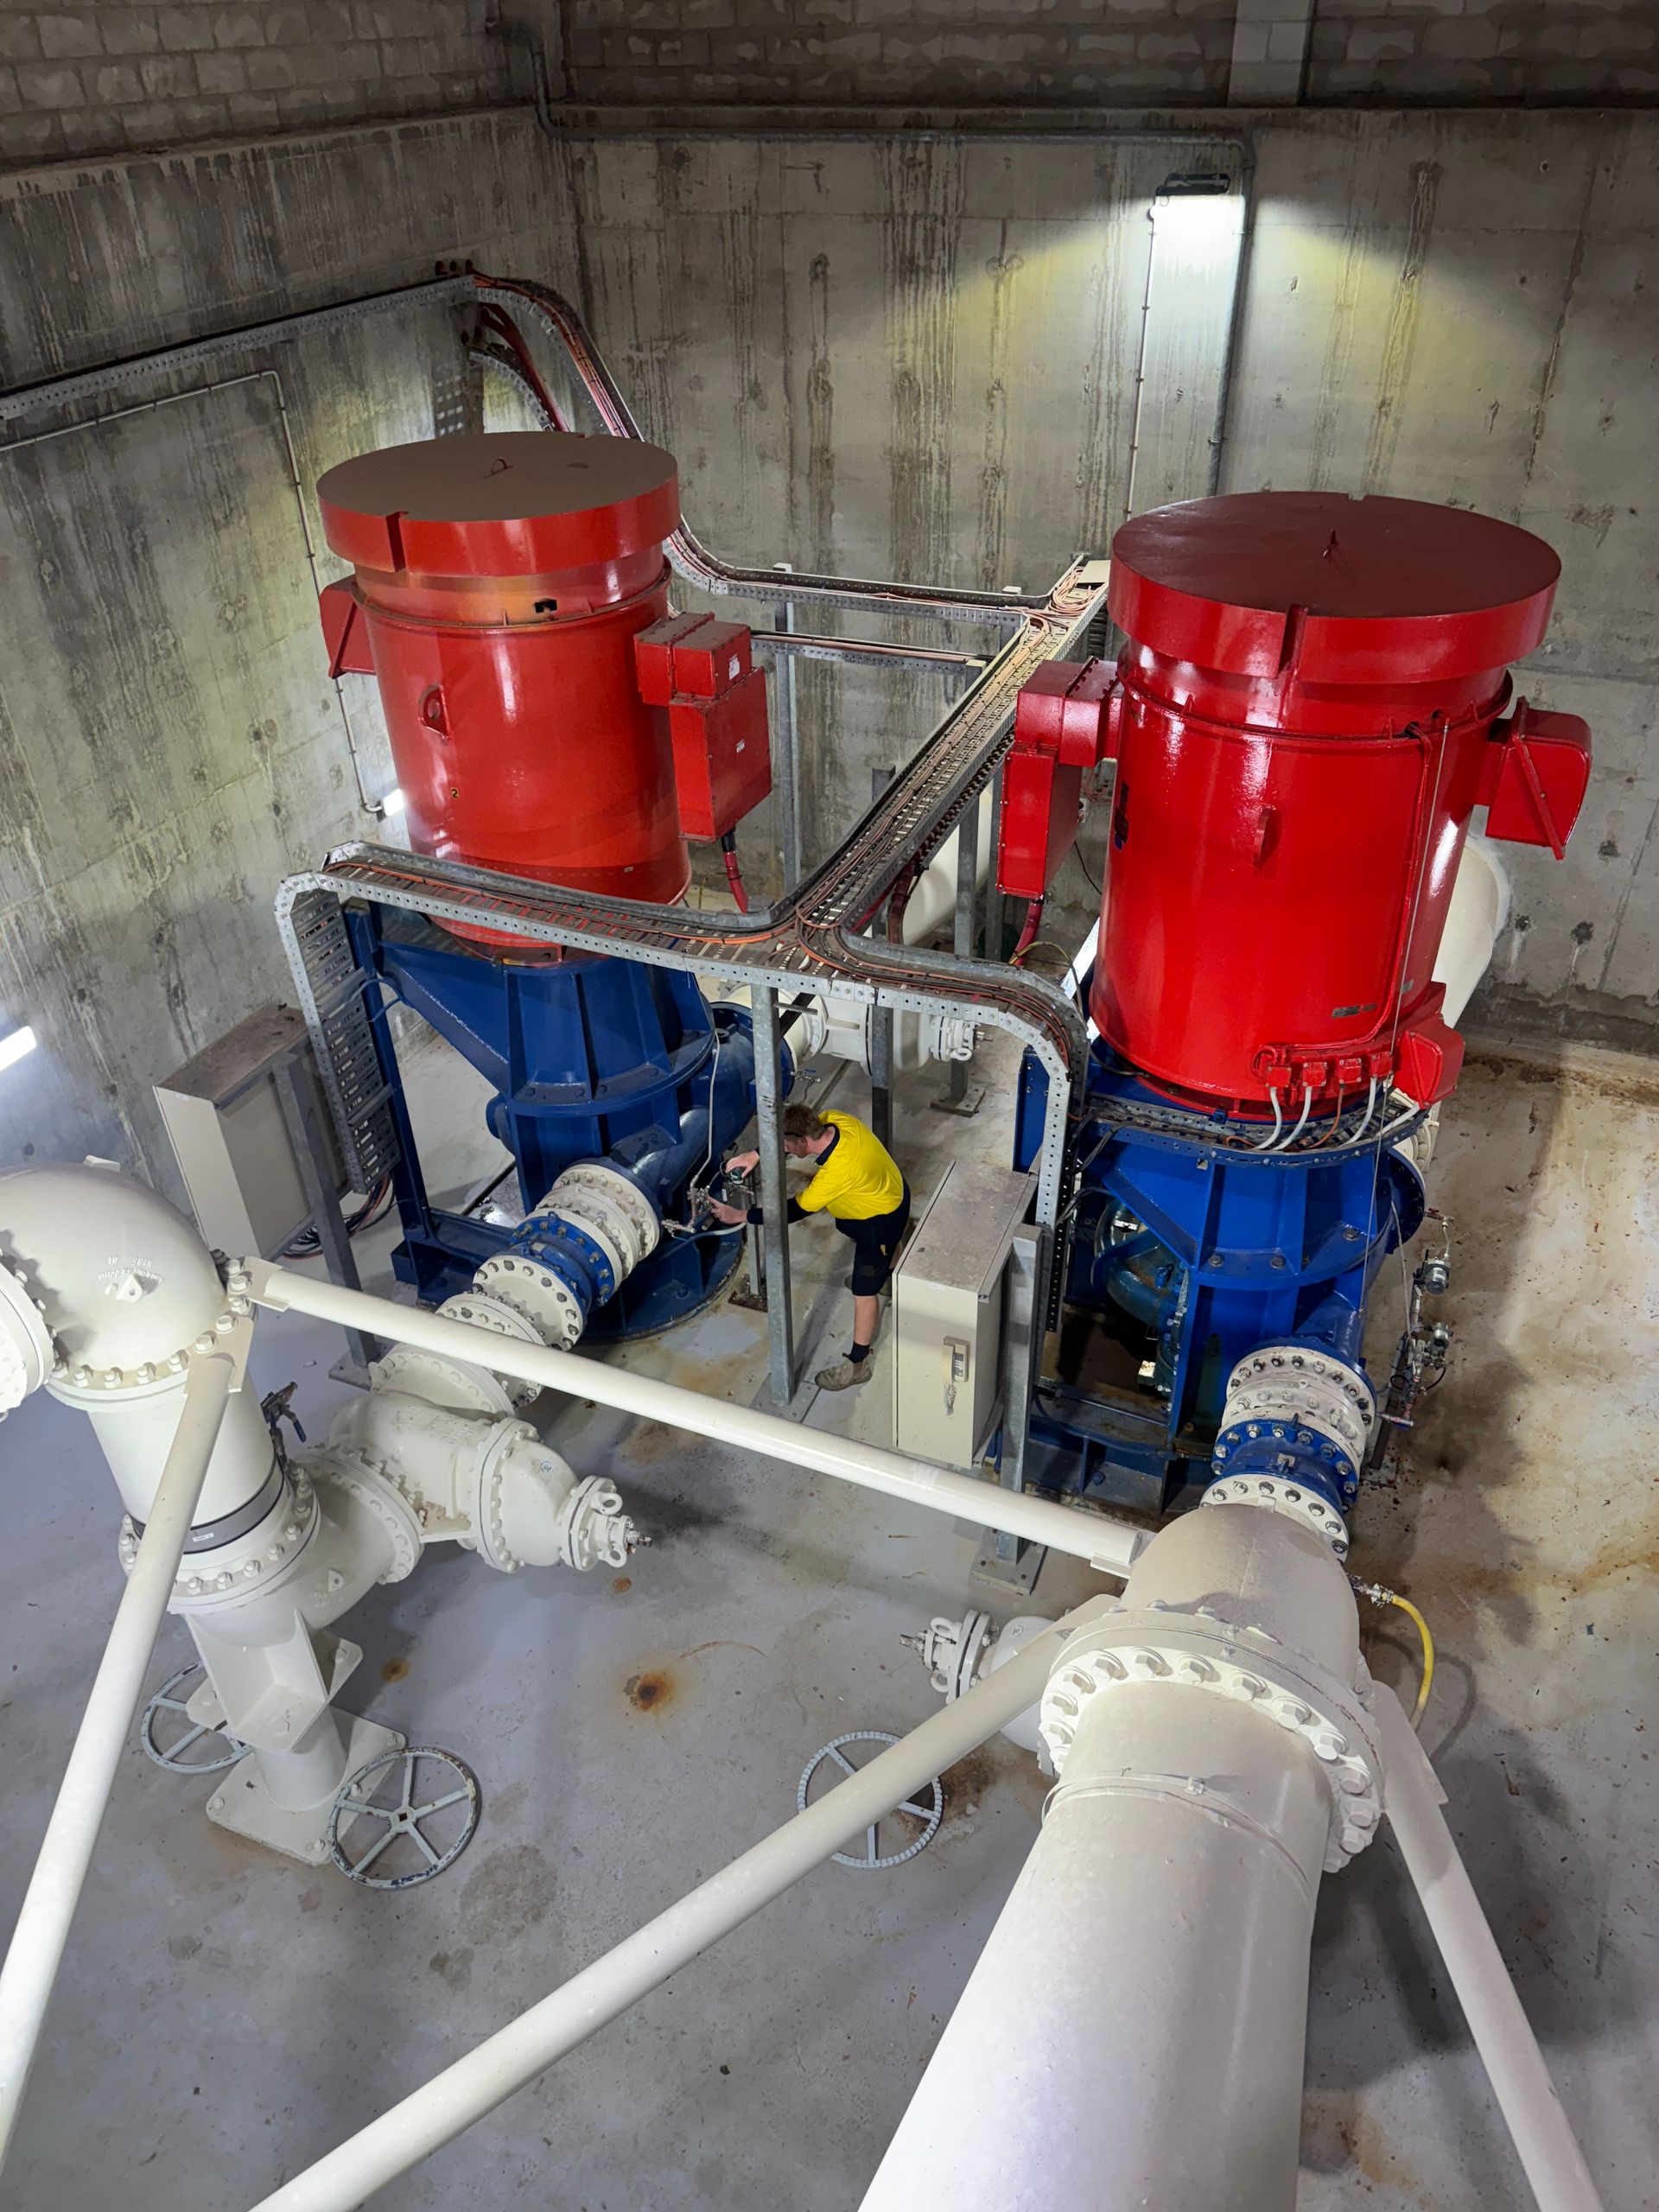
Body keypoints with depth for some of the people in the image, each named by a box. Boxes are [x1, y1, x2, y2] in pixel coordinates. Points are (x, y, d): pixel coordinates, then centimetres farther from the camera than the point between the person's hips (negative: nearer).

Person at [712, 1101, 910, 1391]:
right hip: (886, 1186, 9)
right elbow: (790, 1131, -1)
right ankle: (887, 1276, 71)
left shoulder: (838, 1171, -43)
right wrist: (755, 1155, -15)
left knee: (865, 1291, 3)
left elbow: (795, 1210, -31)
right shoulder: (833, 1120, -22)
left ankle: (857, 1365, 17)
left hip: (882, 1217, -9)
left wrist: (741, 1215, -24)